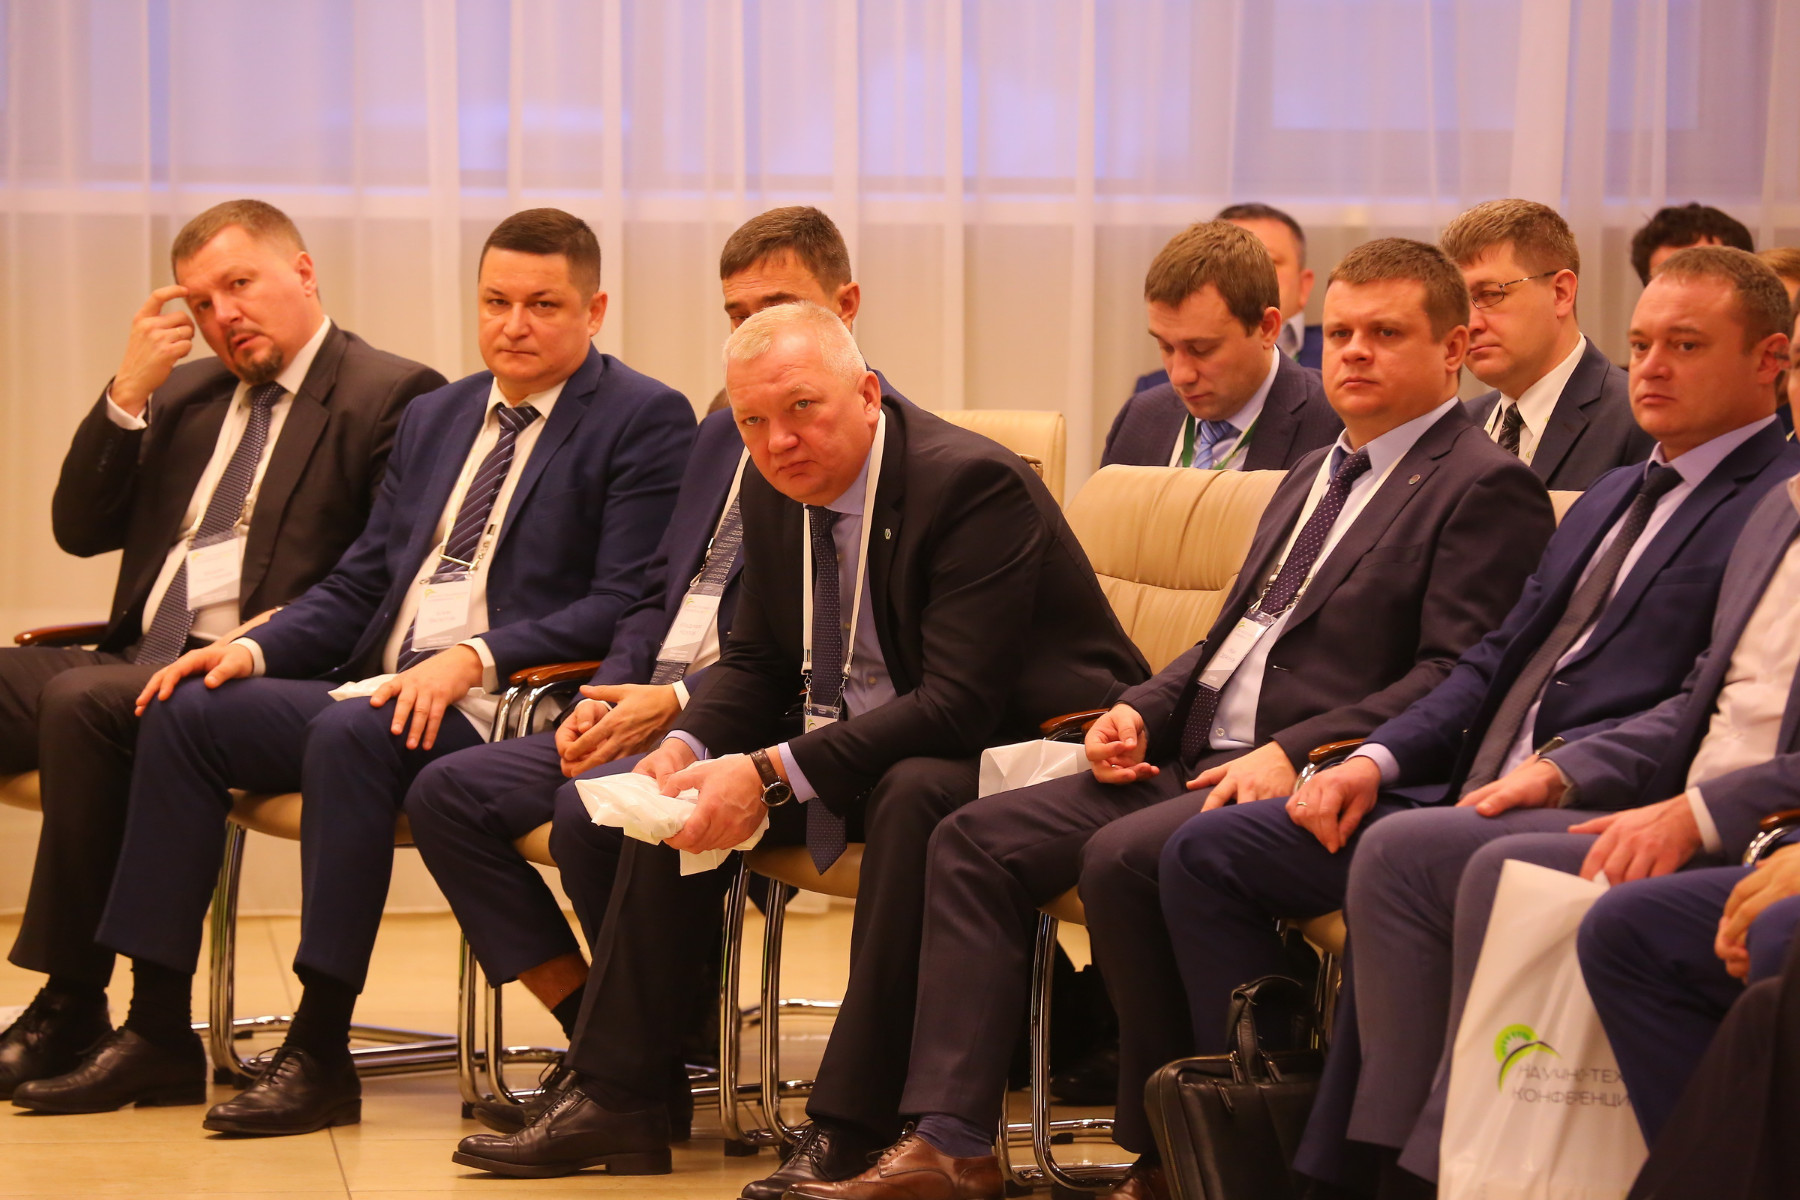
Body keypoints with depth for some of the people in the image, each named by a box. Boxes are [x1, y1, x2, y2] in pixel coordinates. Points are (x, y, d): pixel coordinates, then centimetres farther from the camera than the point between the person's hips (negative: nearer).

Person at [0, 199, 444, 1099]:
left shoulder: (393, 397, 0)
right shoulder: (185, 393, 22)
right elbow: (79, 529, 14)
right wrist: (128, 394, 3)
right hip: (142, 656, 7)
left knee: (83, 704, -31)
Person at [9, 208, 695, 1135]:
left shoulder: (645, 421, -3)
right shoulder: (435, 417, 21)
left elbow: (624, 607, -12)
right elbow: (360, 582, 21)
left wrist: (476, 659, -23)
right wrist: (258, 648, 2)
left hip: (508, 708, -8)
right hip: (382, 685, 8)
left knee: (351, 734, -34)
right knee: (184, 712, -9)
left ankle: (320, 1053, -28)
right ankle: (156, 1034, -7)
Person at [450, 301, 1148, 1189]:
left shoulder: (975, 483, -24)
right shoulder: (775, 488, 1)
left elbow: (959, 705, -30)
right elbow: (756, 662, 12)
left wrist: (772, 774, -33)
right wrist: (688, 747, -11)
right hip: (855, 745, 9)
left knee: (913, 795, -37)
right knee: (684, 785, -2)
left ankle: (851, 1128, -31)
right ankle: (615, 1099, 3)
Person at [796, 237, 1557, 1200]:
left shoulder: (1487, 489, -4)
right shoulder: (1316, 477, 25)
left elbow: (1454, 678, -14)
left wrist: (1295, 755, -22)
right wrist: (1141, 713, 8)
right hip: (1194, 759, 9)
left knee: (1123, 857, -31)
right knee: (977, 841, -6)